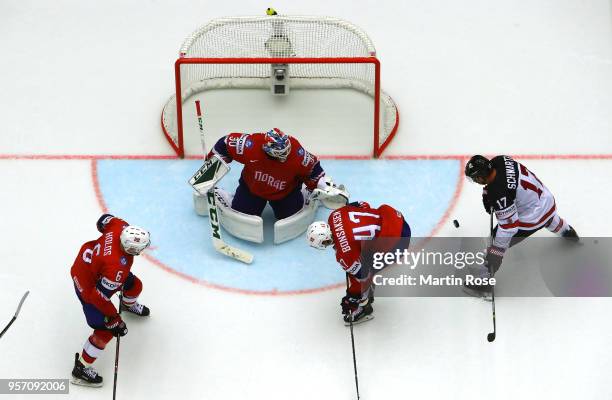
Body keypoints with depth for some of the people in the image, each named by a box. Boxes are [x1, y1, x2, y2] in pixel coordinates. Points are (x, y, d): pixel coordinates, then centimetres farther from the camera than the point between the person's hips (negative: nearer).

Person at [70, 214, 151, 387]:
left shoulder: (121, 227, -26)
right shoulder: (117, 267, -42)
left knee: (135, 285, 23)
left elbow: (106, 220, -2)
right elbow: (99, 296, -34)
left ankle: (129, 305, 61)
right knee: (105, 331, -1)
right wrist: (114, 320, -21)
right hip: (88, 286, -8)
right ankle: (81, 369, 16)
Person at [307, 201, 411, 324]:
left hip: (398, 238, -9)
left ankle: (364, 308, 18)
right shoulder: (334, 216, -5)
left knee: (365, 272, -2)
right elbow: (362, 205, 10)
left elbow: (361, 277, -12)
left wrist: (352, 298, 6)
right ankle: (368, 294, 39)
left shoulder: (344, 253, -24)